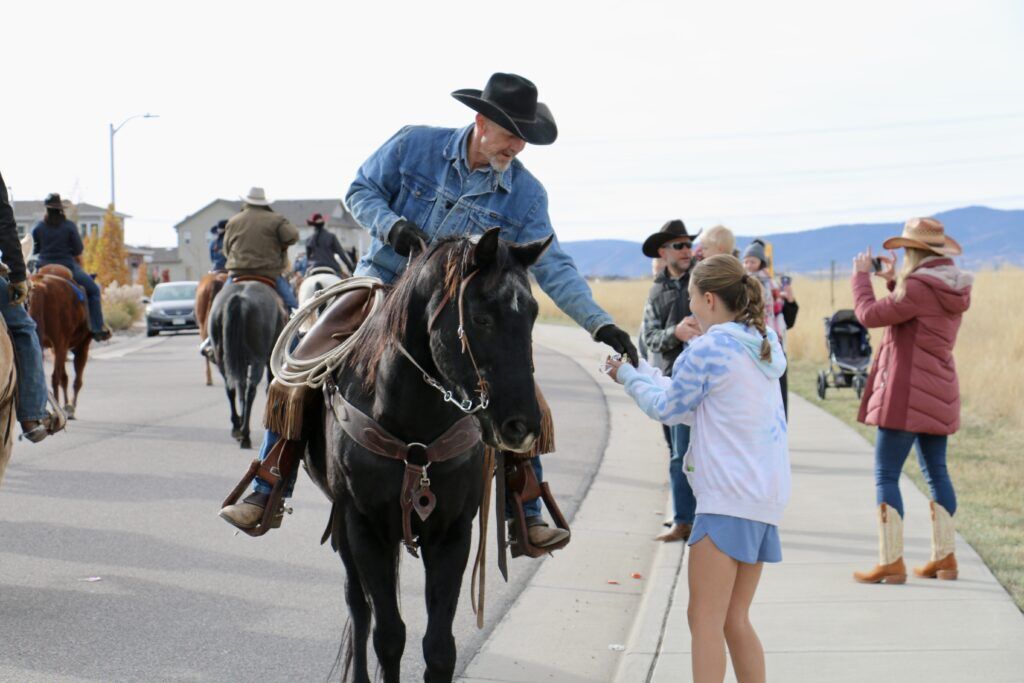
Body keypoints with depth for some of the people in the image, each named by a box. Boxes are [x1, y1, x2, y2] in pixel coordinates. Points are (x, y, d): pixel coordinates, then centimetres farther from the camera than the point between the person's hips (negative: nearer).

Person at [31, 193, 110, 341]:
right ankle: (97, 329, 2)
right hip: (67, 268, -3)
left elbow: (35, 251, 8)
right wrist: (79, 268, 14)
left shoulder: (38, 228, 2)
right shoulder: (69, 226, -5)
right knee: (93, 290, 11)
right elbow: (78, 253, -3)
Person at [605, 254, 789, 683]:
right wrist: (641, 372, 23)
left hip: (729, 498, -9)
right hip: (767, 499, 9)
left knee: (704, 620, -5)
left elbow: (667, 409, 2)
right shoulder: (766, 346, 14)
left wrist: (629, 376, 17)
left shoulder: (708, 349, -11)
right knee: (734, 621, 14)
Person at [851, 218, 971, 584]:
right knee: (936, 472, 16)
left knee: (885, 475, -5)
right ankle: (944, 557, 21)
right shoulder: (955, 288, 10)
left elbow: (870, 315, -16)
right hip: (939, 395, 9)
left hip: (907, 394, -9)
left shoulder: (918, 287, -18)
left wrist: (861, 275, -3)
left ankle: (891, 562, -6)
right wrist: (893, 281, 21)